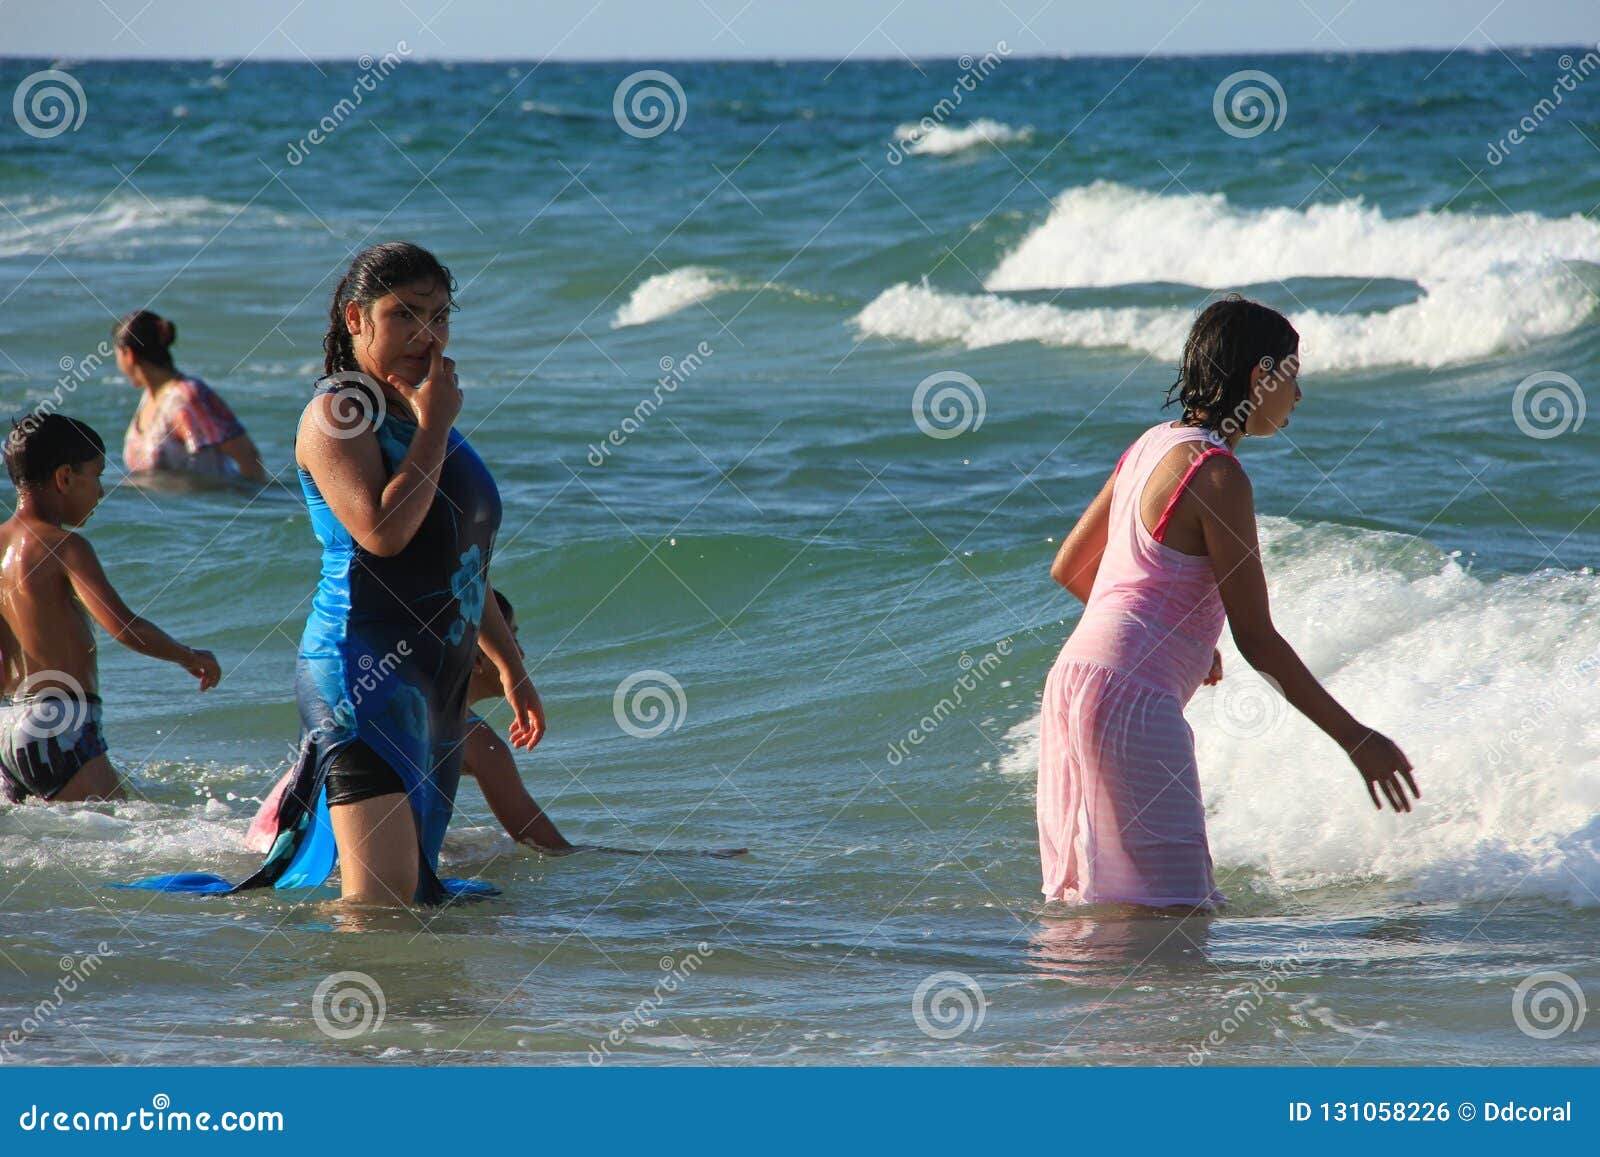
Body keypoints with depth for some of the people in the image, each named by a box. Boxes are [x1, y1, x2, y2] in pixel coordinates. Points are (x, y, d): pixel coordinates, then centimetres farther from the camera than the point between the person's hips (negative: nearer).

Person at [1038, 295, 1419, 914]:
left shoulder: (1152, 445, 14)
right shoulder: (1219, 477, -12)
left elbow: (1068, 570, 24)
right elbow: (1257, 640, -12)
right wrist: (1355, 739, -6)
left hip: (1074, 676, 10)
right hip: (1132, 700, -10)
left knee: (1088, 901, 14)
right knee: (1174, 911, -11)